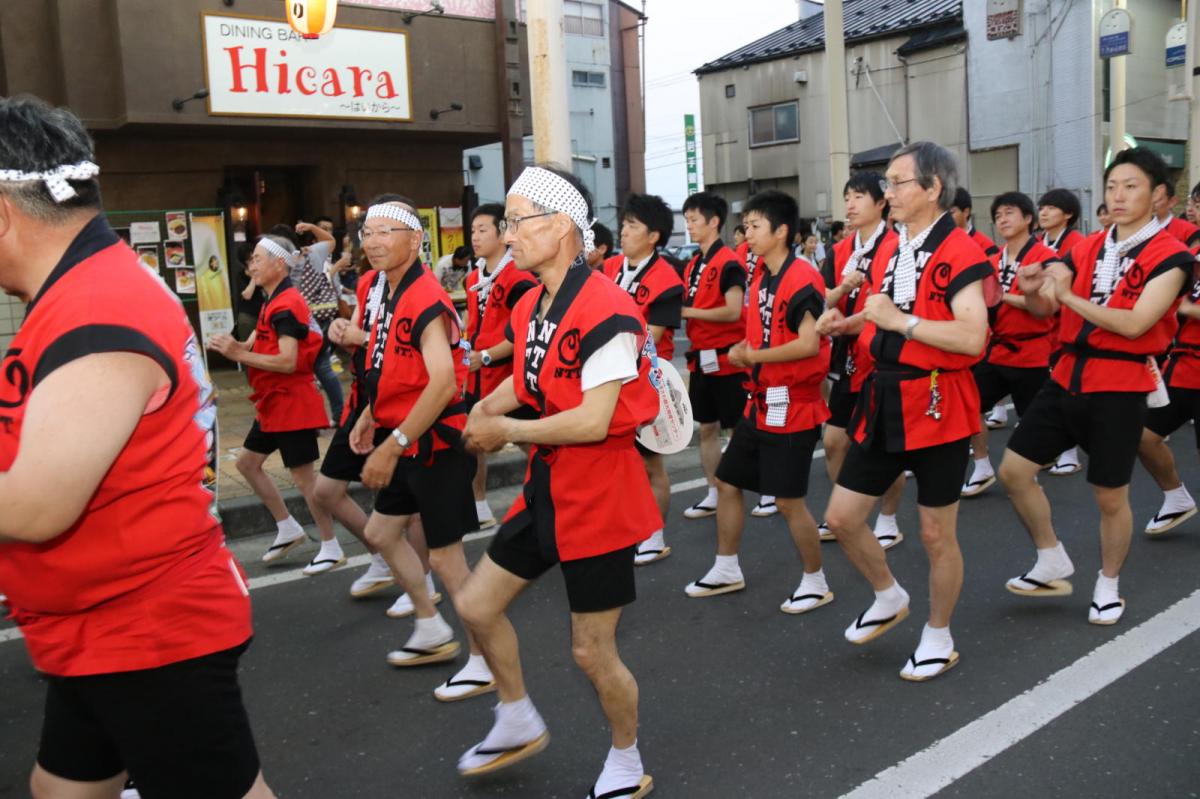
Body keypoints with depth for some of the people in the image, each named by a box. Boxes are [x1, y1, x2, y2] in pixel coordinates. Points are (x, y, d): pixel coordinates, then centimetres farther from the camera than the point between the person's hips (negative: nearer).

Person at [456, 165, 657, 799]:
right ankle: (519, 723, 39)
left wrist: (506, 430, -15)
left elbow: (593, 420, -27)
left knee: (592, 652, 3)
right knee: (476, 605, 16)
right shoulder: (530, 307, 5)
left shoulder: (605, 311, -23)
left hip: (600, 496, -9)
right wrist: (489, 408, -2)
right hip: (547, 487, 9)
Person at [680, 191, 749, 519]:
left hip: (726, 358, -8)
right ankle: (714, 494, 23)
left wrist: (689, 311, -18)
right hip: (702, 358, 8)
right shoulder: (693, 265, 12)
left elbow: (733, 311, -22)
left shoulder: (729, 263, -13)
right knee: (707, 428, 13)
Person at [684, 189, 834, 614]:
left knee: (788, 500, -2)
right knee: (727, 482, 15)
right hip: (761, 402, 9)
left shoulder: (802, 277, -17)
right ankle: (727, 570, 30)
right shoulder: (761, 278, 11)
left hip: (792, 406, -9)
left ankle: (816, 583, 18)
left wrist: (754, 356, -14)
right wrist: (743, 351, 0)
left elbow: (809, 344, -25)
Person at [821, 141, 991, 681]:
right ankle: (889, 598, 35)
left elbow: (972, 337, -26)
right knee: (841, 519, 9)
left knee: (936, 534, 7)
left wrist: (900, 319, -23)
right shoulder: (889, 249, 8)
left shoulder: (958, 252, -15)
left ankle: (938, 637, 29)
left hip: (938, 407, -7)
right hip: (884, 402, 7)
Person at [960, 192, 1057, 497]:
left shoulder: (1045, 258, -11)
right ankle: (982, 469, 17)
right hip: (996, 349, 6)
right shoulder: (994, 260, 10)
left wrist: (1005, 296, -27)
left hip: (1031, 354, -6)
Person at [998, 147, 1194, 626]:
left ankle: (1108, 585, 30)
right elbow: (1045, 311, 6)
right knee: (1014, 470, 4)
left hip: (1120, 388, -5)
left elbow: (1135, 323, -21)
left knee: (1110, 496, 5)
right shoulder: (1088, 247, 7)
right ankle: (1053, 564, 23)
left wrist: (1069, 296, -27)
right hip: (1067, 377, 5)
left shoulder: (1171, 256, -9)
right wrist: (1033, 289, -17)